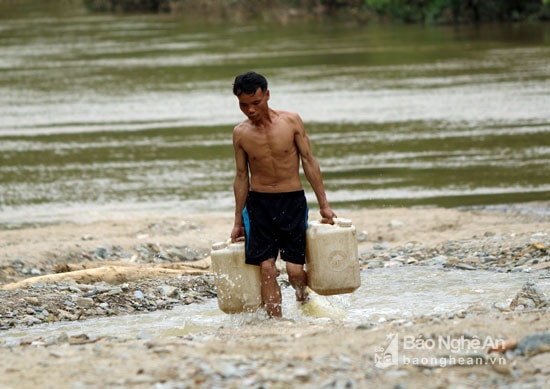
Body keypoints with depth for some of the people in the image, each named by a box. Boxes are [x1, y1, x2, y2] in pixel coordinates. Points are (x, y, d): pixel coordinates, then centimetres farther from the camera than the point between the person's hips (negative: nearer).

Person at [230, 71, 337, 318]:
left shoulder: (291, 121, -5)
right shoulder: (240, 133, -1)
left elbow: (309, 161, 0)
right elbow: (241, 177, 8)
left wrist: (324, 205, -1)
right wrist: (238, 222, 10)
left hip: (292, 202, -1)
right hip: (258, 204, 1)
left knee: (295, 270, -4)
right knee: (266, 268, -9)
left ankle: (304, 302, 27)